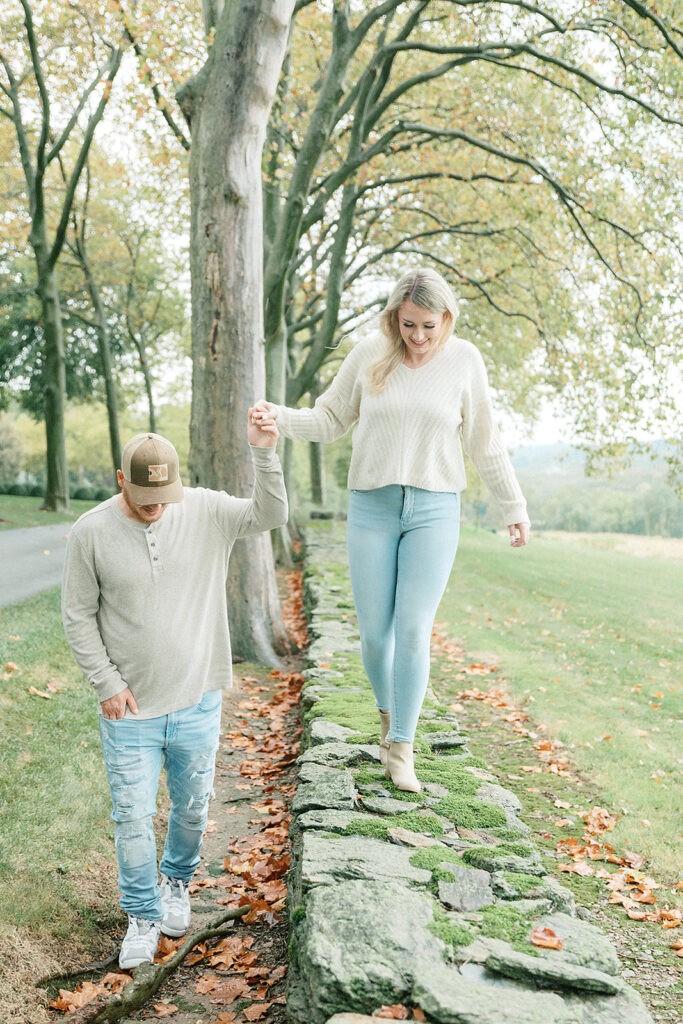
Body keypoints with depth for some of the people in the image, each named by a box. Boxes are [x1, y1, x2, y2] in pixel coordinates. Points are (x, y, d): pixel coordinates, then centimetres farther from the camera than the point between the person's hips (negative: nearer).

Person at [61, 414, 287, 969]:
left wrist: (263, 452, -27)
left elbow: (271, 515, -14)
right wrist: (107, 684, -7)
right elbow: (78, 616, -3)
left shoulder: (206, 511, -5)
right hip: (130, 710, -1)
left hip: (197, 702, 2)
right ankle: (144, 916, 26)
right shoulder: (91, 532, -9)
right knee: (133, 818, 5)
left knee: (193, 809, 17)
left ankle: (177, 881, 46)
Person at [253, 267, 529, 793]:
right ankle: (388, 712, 32)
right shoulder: (368, 355, 0)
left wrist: (513, 507, 11)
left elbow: (484, 442, 7)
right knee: (374, 632, 3)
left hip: (434, 511, -1)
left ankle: (401, 748, 6)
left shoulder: (464, 360, -1)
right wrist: (281, 417, -11)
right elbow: (330, 420, 8)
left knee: (414, 631, -6)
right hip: (372, 508, 1)